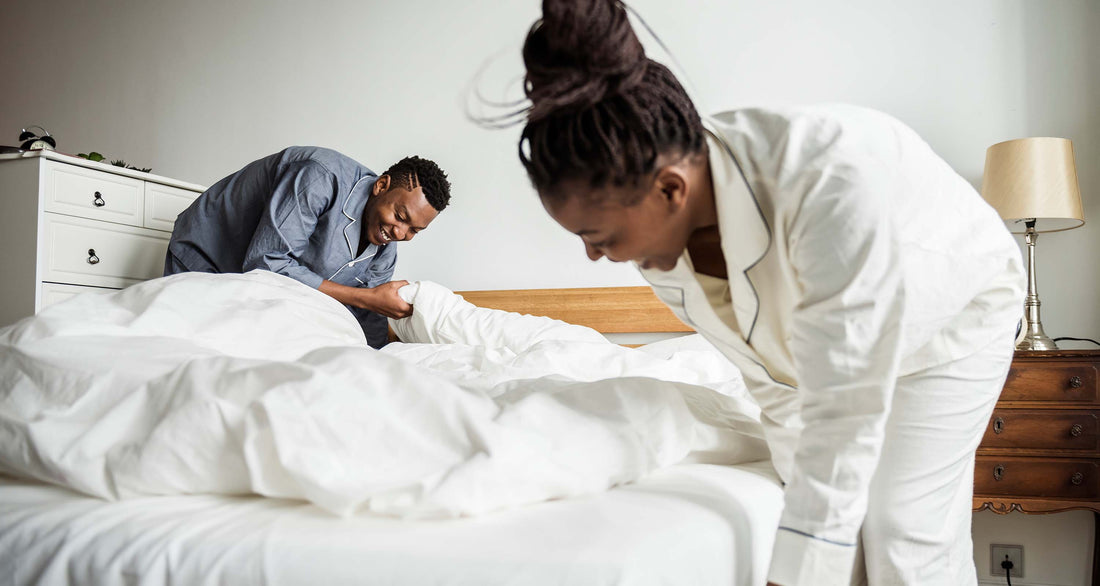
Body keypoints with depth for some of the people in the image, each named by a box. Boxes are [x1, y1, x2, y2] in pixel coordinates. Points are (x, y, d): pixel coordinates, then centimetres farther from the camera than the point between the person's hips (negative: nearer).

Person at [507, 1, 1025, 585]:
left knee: (905, 539, -9)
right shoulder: (661, 251, -21)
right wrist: (803, 489, -3)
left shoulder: (831, 182, -43)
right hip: (837, 344, 5)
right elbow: (771, 381, -8)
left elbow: (845, 413, -38)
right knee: (843, 526, 2)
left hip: (951, 314, -4)